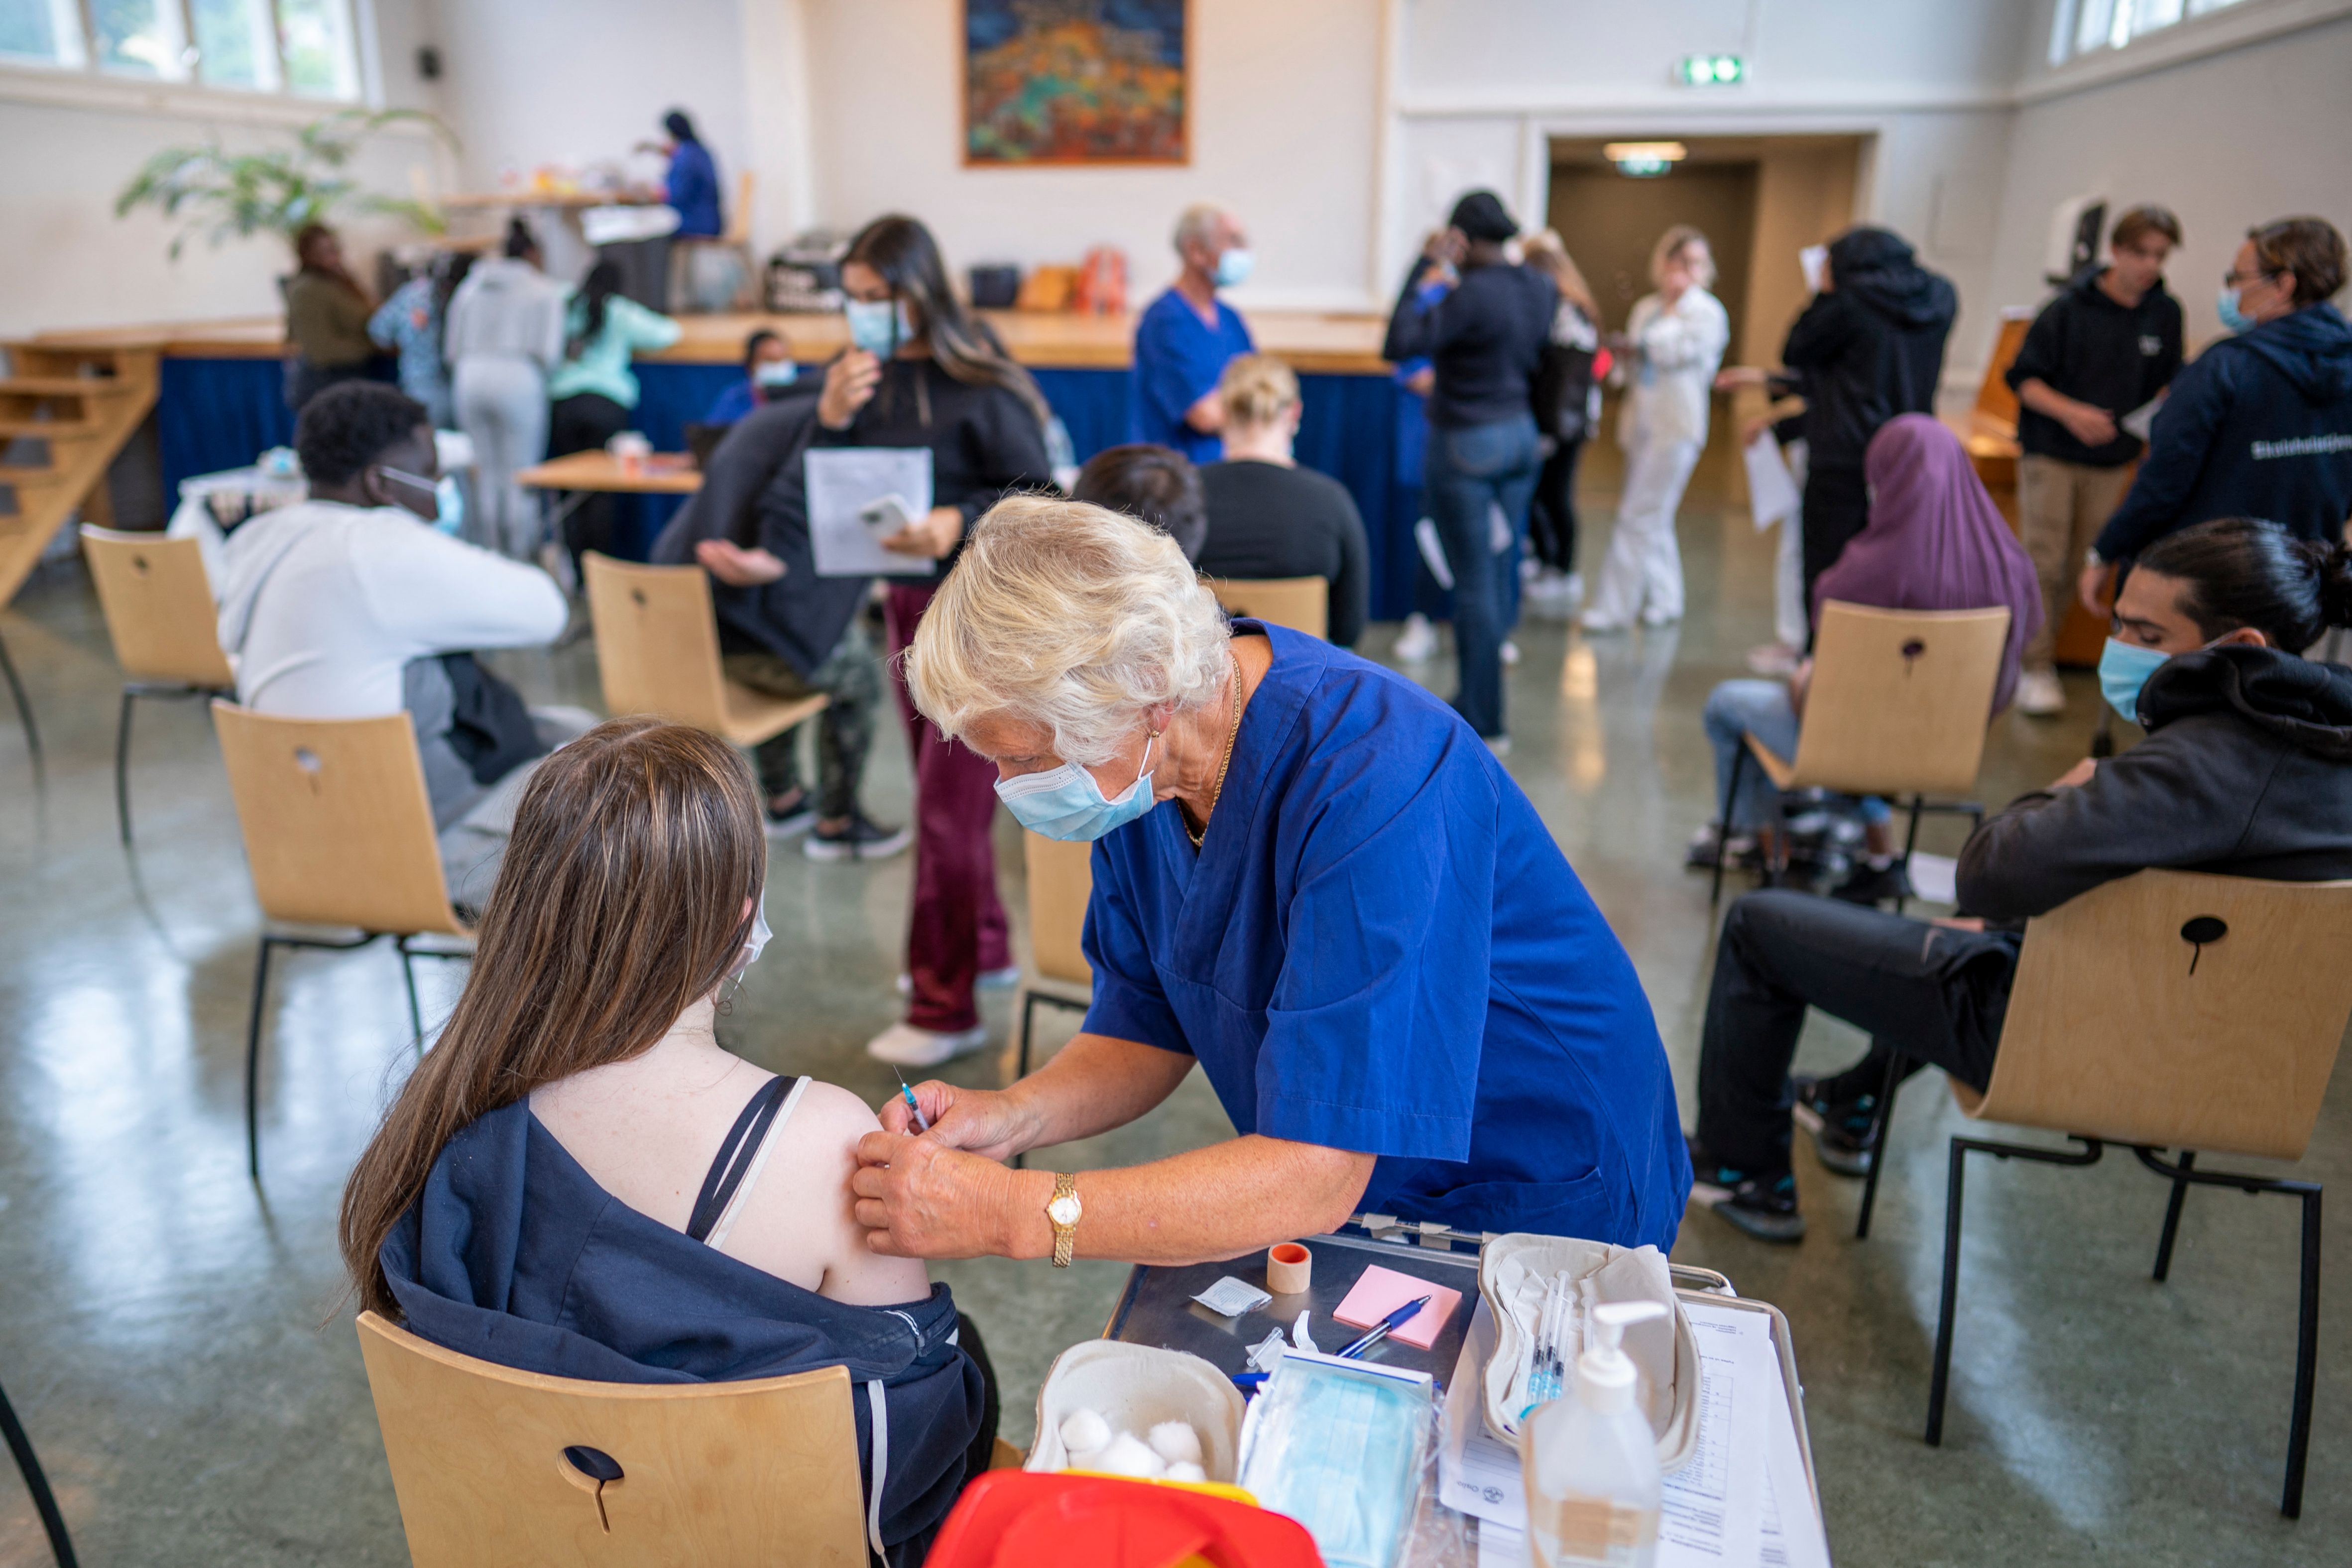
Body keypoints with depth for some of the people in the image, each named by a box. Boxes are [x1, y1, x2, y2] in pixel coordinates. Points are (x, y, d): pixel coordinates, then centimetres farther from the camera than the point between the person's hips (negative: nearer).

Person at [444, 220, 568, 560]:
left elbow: (451, 346, 12)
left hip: (469, 377, 4)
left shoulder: (471, 286, 15)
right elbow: (549, 352, -5)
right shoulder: (545, 291, 2)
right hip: (517, 379, -4)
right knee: (520, 473, 2)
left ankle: (489, 549, 17)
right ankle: (521, 553, 5)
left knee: (486, 469, 13)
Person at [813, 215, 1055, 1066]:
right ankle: (985, 946, 37)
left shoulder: (978, 384, -16)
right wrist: (833, 416, -15)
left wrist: (961, 523, -30)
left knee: (948, 803, -6)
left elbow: (1039, 496, -14)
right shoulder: (864, 373, 4)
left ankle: (946, 1007, 5)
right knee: (941, 788, 18)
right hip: (908, 596, 8)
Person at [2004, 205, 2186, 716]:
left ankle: (2043, 649, 19)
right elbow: (2023, 377, -8)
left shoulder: (2165, 313, 3)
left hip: (2113, 459, 4)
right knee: (2044, 560, -6)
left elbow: (2167, 382, 14)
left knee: (2078, 566, 7)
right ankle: (2037, 666, -1)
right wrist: (2070, 411, -23)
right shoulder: (2070, 307, -9)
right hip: (2052, 452, -4)